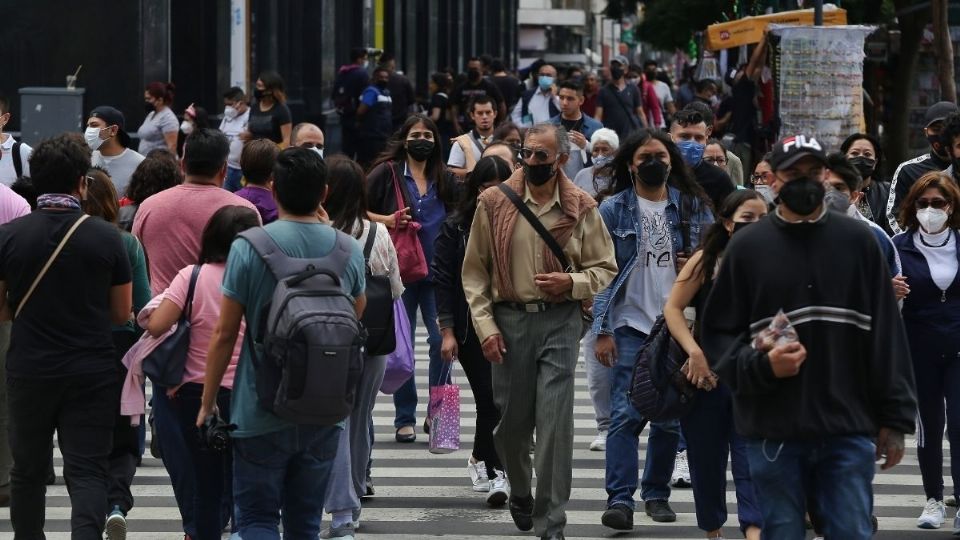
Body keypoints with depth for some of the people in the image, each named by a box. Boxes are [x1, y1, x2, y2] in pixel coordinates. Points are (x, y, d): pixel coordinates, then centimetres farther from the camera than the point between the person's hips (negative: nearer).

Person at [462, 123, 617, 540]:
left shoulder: (581, 208, 1)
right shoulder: (495, 203, 0)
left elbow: (605, 270, 7)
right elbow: (474, 271, 4)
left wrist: (571, 281, -13)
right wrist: (485, 326, -4)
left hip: (560, 321, -1)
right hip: (509, 320, 1)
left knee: (555, 422, -8)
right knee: (512, 420, 9)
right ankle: (520, 494, 37)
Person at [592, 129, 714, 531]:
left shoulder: (693, 207, 9)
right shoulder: (614, 209, 2)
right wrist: (601, 330, -8)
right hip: (630, 324, -3)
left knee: (671, 416, 7)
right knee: (626, 414, -11)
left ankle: (656, 493, 19)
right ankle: (620, 499, -12)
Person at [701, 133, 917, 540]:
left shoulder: (857, 242, 6)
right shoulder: (747, 247, 4)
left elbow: (886, 333, 6)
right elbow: (717, 334, 5)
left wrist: (894, 419, 2)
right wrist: (760, 365, -14)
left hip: (849, 429, 0)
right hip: (773, 432, 0)